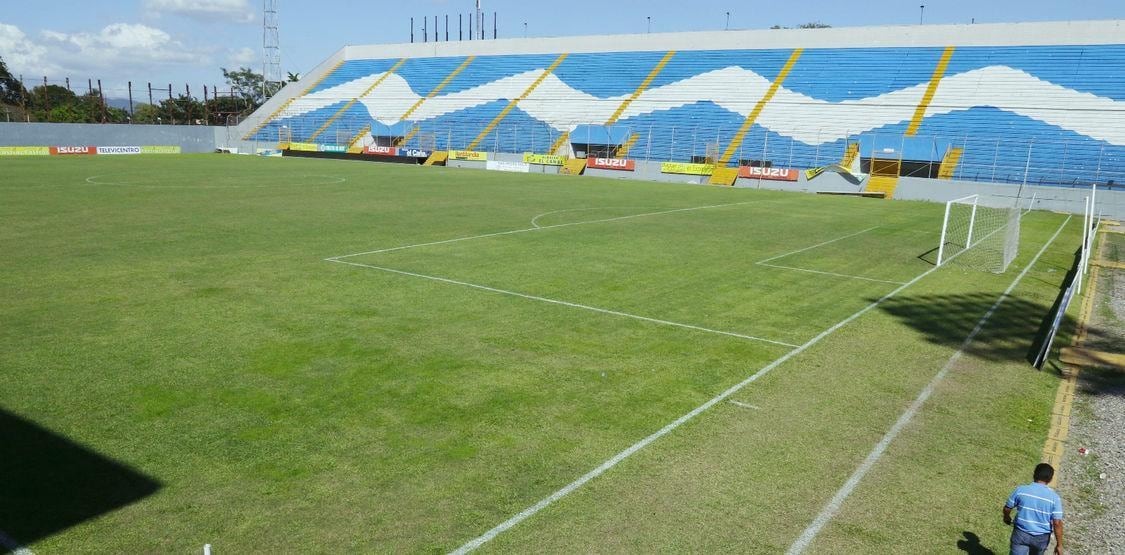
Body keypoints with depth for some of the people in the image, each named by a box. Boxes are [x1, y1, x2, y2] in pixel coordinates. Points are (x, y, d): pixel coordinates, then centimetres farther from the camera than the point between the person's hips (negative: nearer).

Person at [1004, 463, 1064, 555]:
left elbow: (1007, 508, 2)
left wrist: (1007, 517, 24)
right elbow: (1057, 523, -15)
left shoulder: (1020, 490, -10)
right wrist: (1059, 544, -6)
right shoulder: (1054, 497, -12)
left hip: (1021, 534, -1)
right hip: (1041, 538, 1)